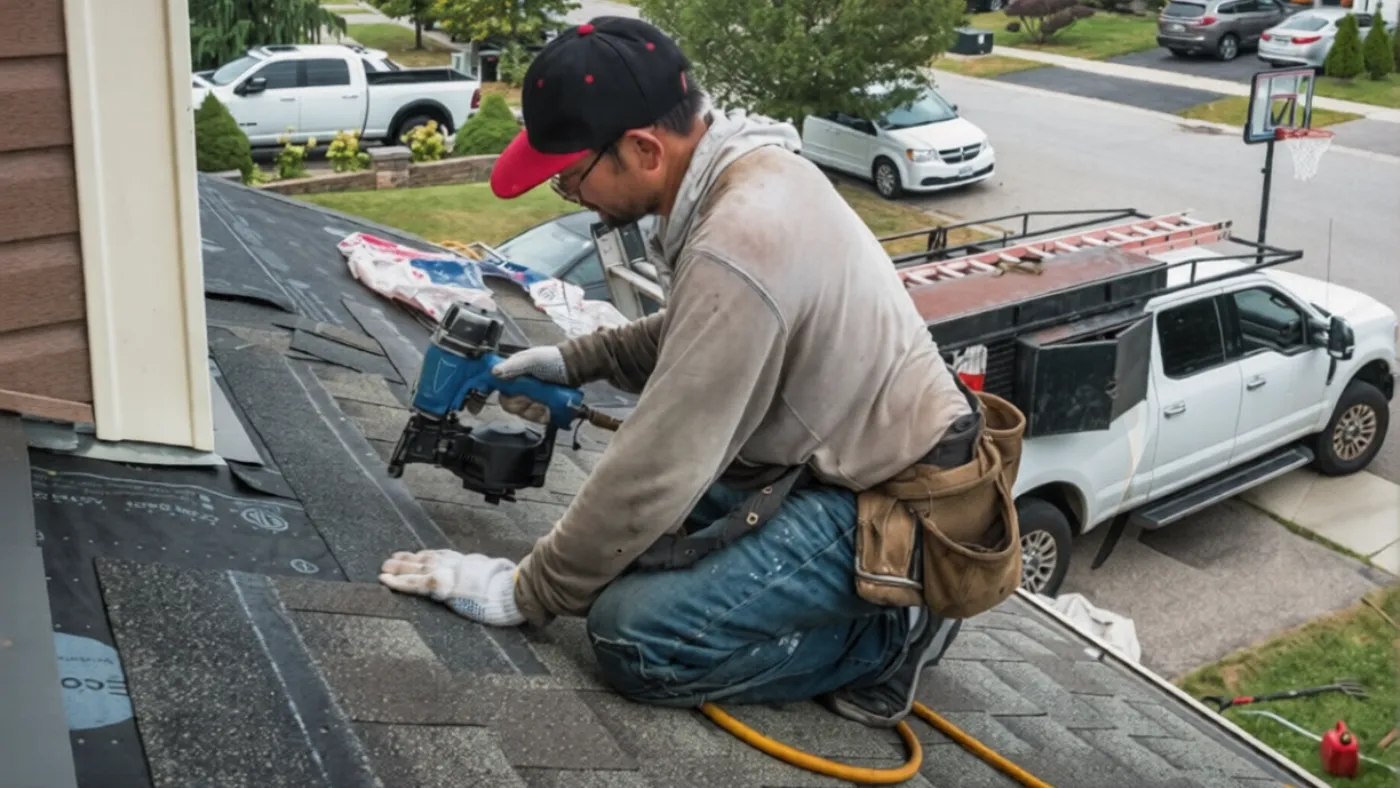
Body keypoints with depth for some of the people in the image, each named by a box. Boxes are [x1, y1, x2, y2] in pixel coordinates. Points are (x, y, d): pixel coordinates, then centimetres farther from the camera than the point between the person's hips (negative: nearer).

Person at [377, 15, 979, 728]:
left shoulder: (737, 244, -30)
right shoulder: (743, 166, -1)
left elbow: (659, 470, -25)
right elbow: (692, 332, 20)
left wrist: (527, 593, -13)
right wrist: (574, 361, 10)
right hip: (859, 451, 10)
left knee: (634, 637, -18)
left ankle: (887, 634, -2)